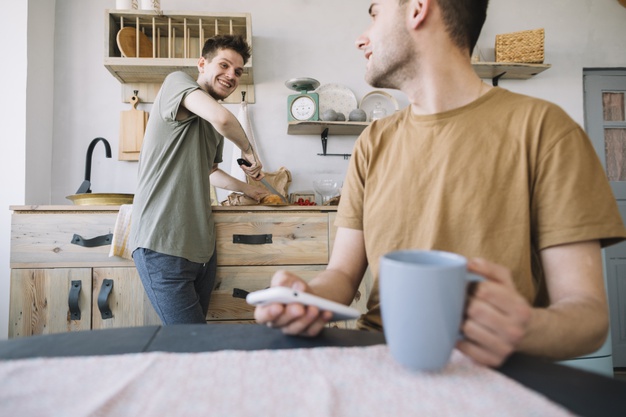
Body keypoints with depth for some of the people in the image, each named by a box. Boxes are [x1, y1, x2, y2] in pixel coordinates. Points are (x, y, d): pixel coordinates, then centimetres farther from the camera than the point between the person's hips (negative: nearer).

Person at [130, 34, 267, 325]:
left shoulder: (211, 126, 19)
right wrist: (247, 150, -6)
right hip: (162, 244, -8)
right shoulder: (177, 81, -2)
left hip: (202, 246, 8)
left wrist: (246, 188, 36)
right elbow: (221, 117, -23)